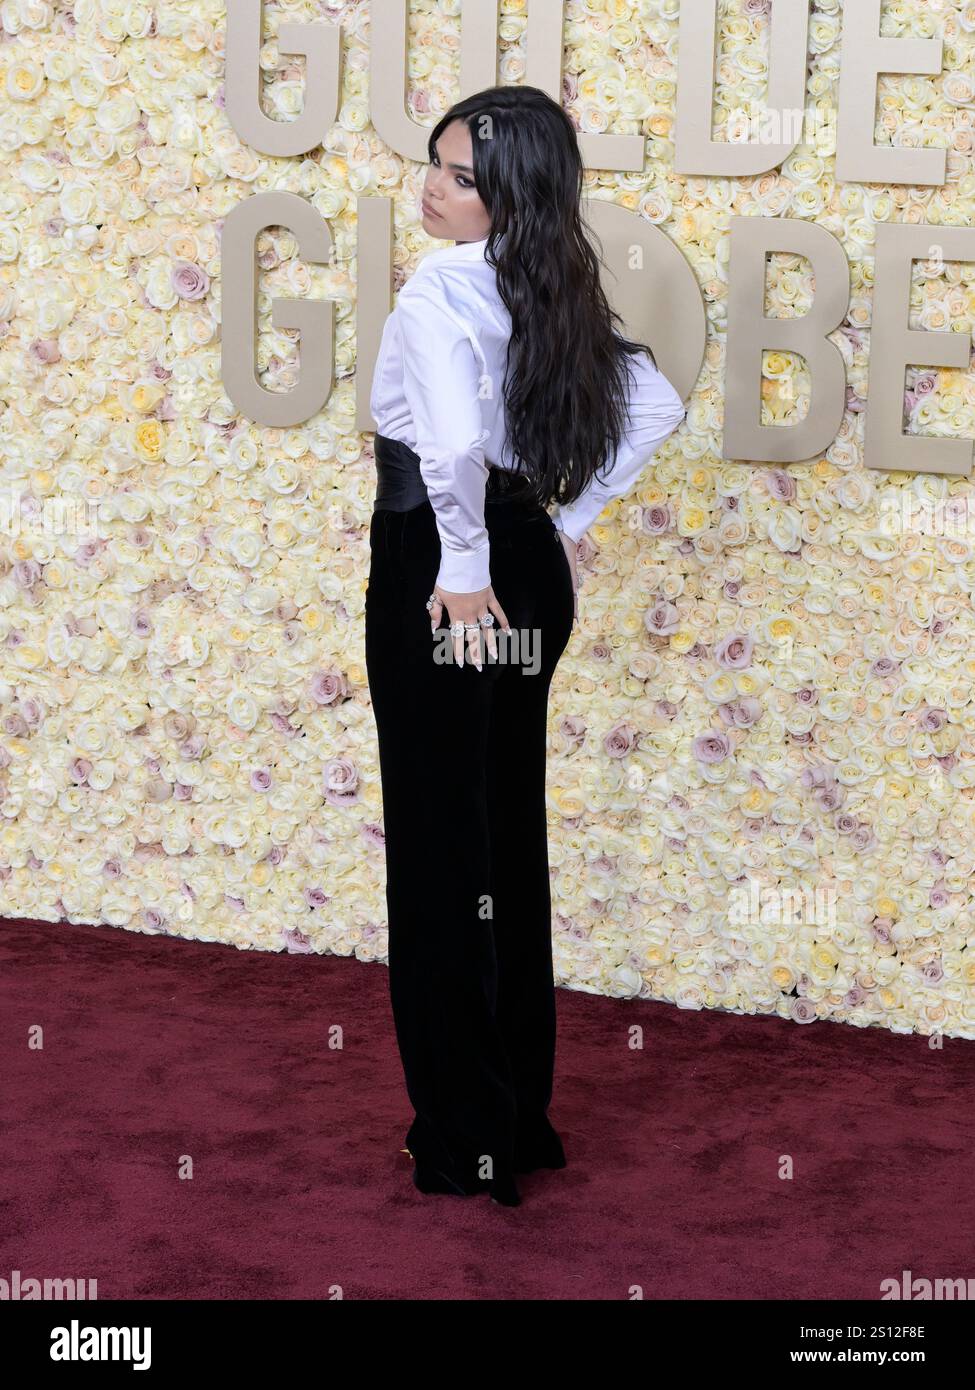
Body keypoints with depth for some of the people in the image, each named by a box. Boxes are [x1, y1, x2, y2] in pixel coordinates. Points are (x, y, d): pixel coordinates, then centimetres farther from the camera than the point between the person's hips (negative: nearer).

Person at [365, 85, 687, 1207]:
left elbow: (453, 447, -36)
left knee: (443, 853, 2)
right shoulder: (554, 293, 6)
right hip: (535, 573, 8)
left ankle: (465, 1140, 12)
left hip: (437, 575, -8)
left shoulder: (438, 293, -19)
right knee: (513, 840, 17)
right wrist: (571, 520, 12)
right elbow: (657, 405, 14)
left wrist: (463, 571, -22)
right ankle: (523, 1112, 28)